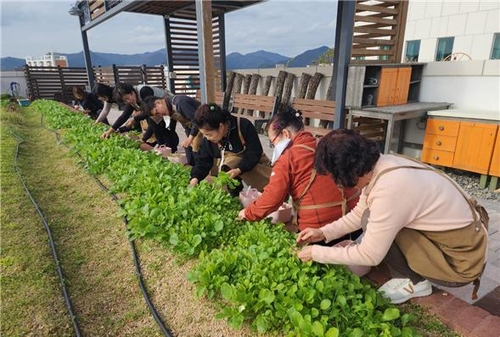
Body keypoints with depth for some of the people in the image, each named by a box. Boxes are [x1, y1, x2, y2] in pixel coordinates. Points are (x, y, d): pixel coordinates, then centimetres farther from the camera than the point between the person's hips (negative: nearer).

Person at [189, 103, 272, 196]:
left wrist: (239, 170, -38)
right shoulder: (208, 139, -18)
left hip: (255, 163, -2)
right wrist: (195, 178, -26)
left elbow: (254, 153, -27)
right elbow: (203, 160, -9)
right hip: (229, 166, 2)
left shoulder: (244, 125, -31)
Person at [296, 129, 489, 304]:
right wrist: (323, 233, 1)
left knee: (372, 222, -18)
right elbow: (359, 214, 8)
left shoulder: (390, 188, -33)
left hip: (460, 260, -8)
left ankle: (413, 282, 2)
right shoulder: (380, 166, -7)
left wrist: (317, 253, -12)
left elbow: (369, 256, -22)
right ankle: (413, 277, 14)